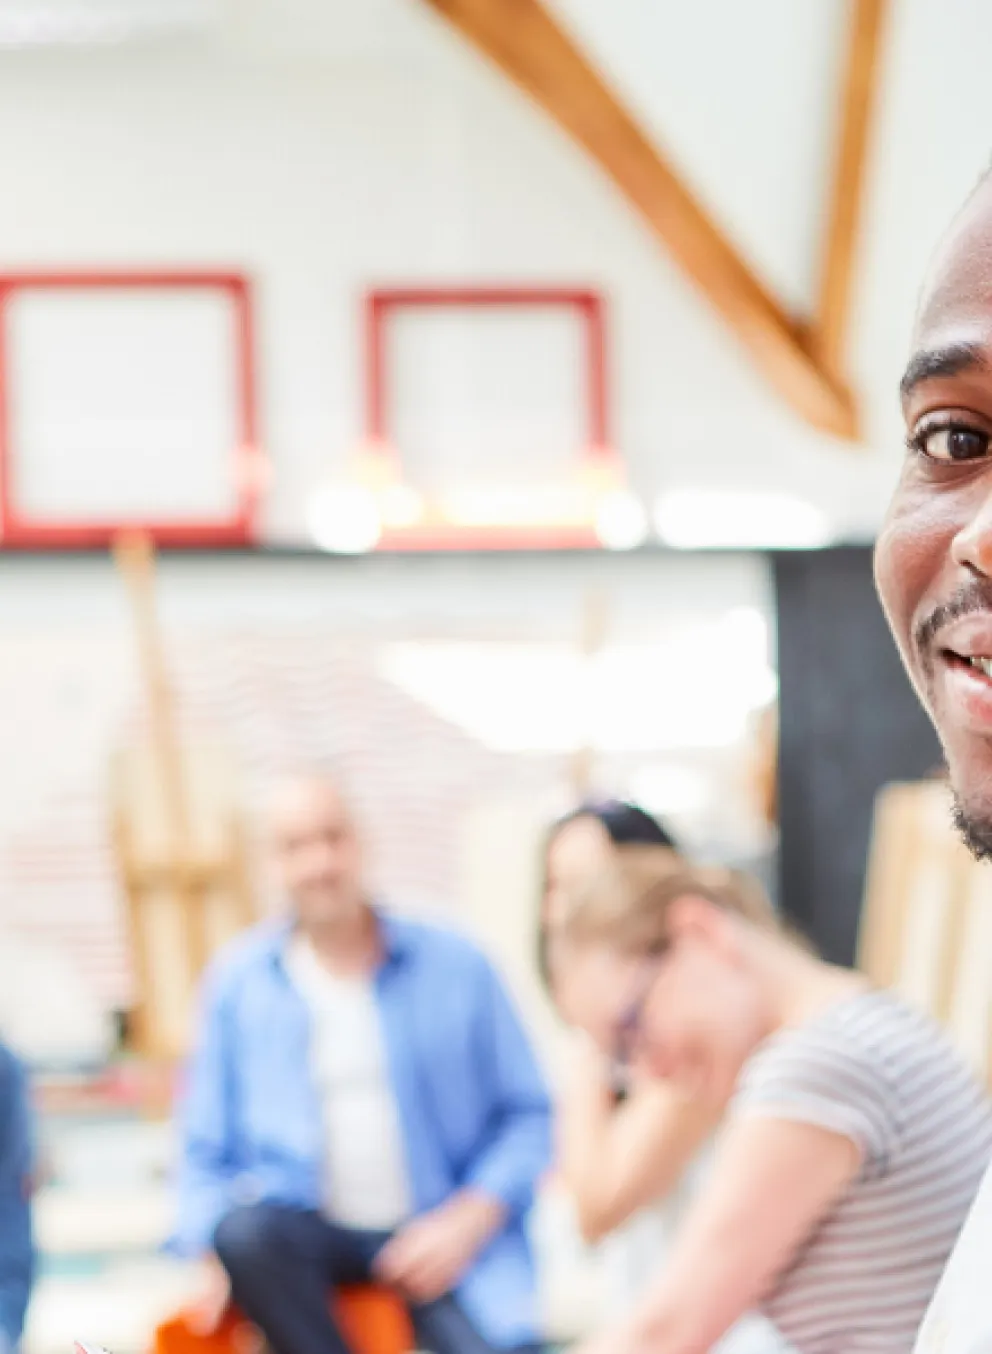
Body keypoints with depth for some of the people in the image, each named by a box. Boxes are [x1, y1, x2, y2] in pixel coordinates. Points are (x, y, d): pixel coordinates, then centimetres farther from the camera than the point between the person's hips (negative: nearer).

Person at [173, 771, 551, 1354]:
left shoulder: (454, 965, 2)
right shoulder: (238, 981, 5)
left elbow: (527, 1114, 4)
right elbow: (207, 1148, 9)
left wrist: (466, 1223, -10)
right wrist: (221, 1252, -8)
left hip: (442, 1238, -1)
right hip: (314, 1228, 1)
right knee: (246, 1229, -33)